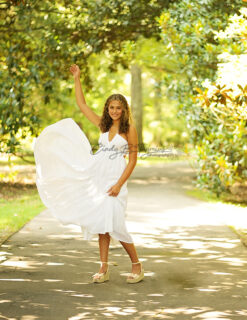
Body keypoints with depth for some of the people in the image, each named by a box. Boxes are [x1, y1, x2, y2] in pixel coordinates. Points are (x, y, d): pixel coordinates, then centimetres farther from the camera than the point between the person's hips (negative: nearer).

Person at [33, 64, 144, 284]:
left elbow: (133, 159, -6)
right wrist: (77, 79, 13)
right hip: (97, 176, 5)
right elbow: (82, 105, 16)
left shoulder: (129, 129, -4)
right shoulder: (103, 126, 11)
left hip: (115, 178, -5)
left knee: (113, 223, -10)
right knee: (101, 222, 5)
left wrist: (119, 184, -13)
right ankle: (104, 269, 9)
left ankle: (137, 265, 5)